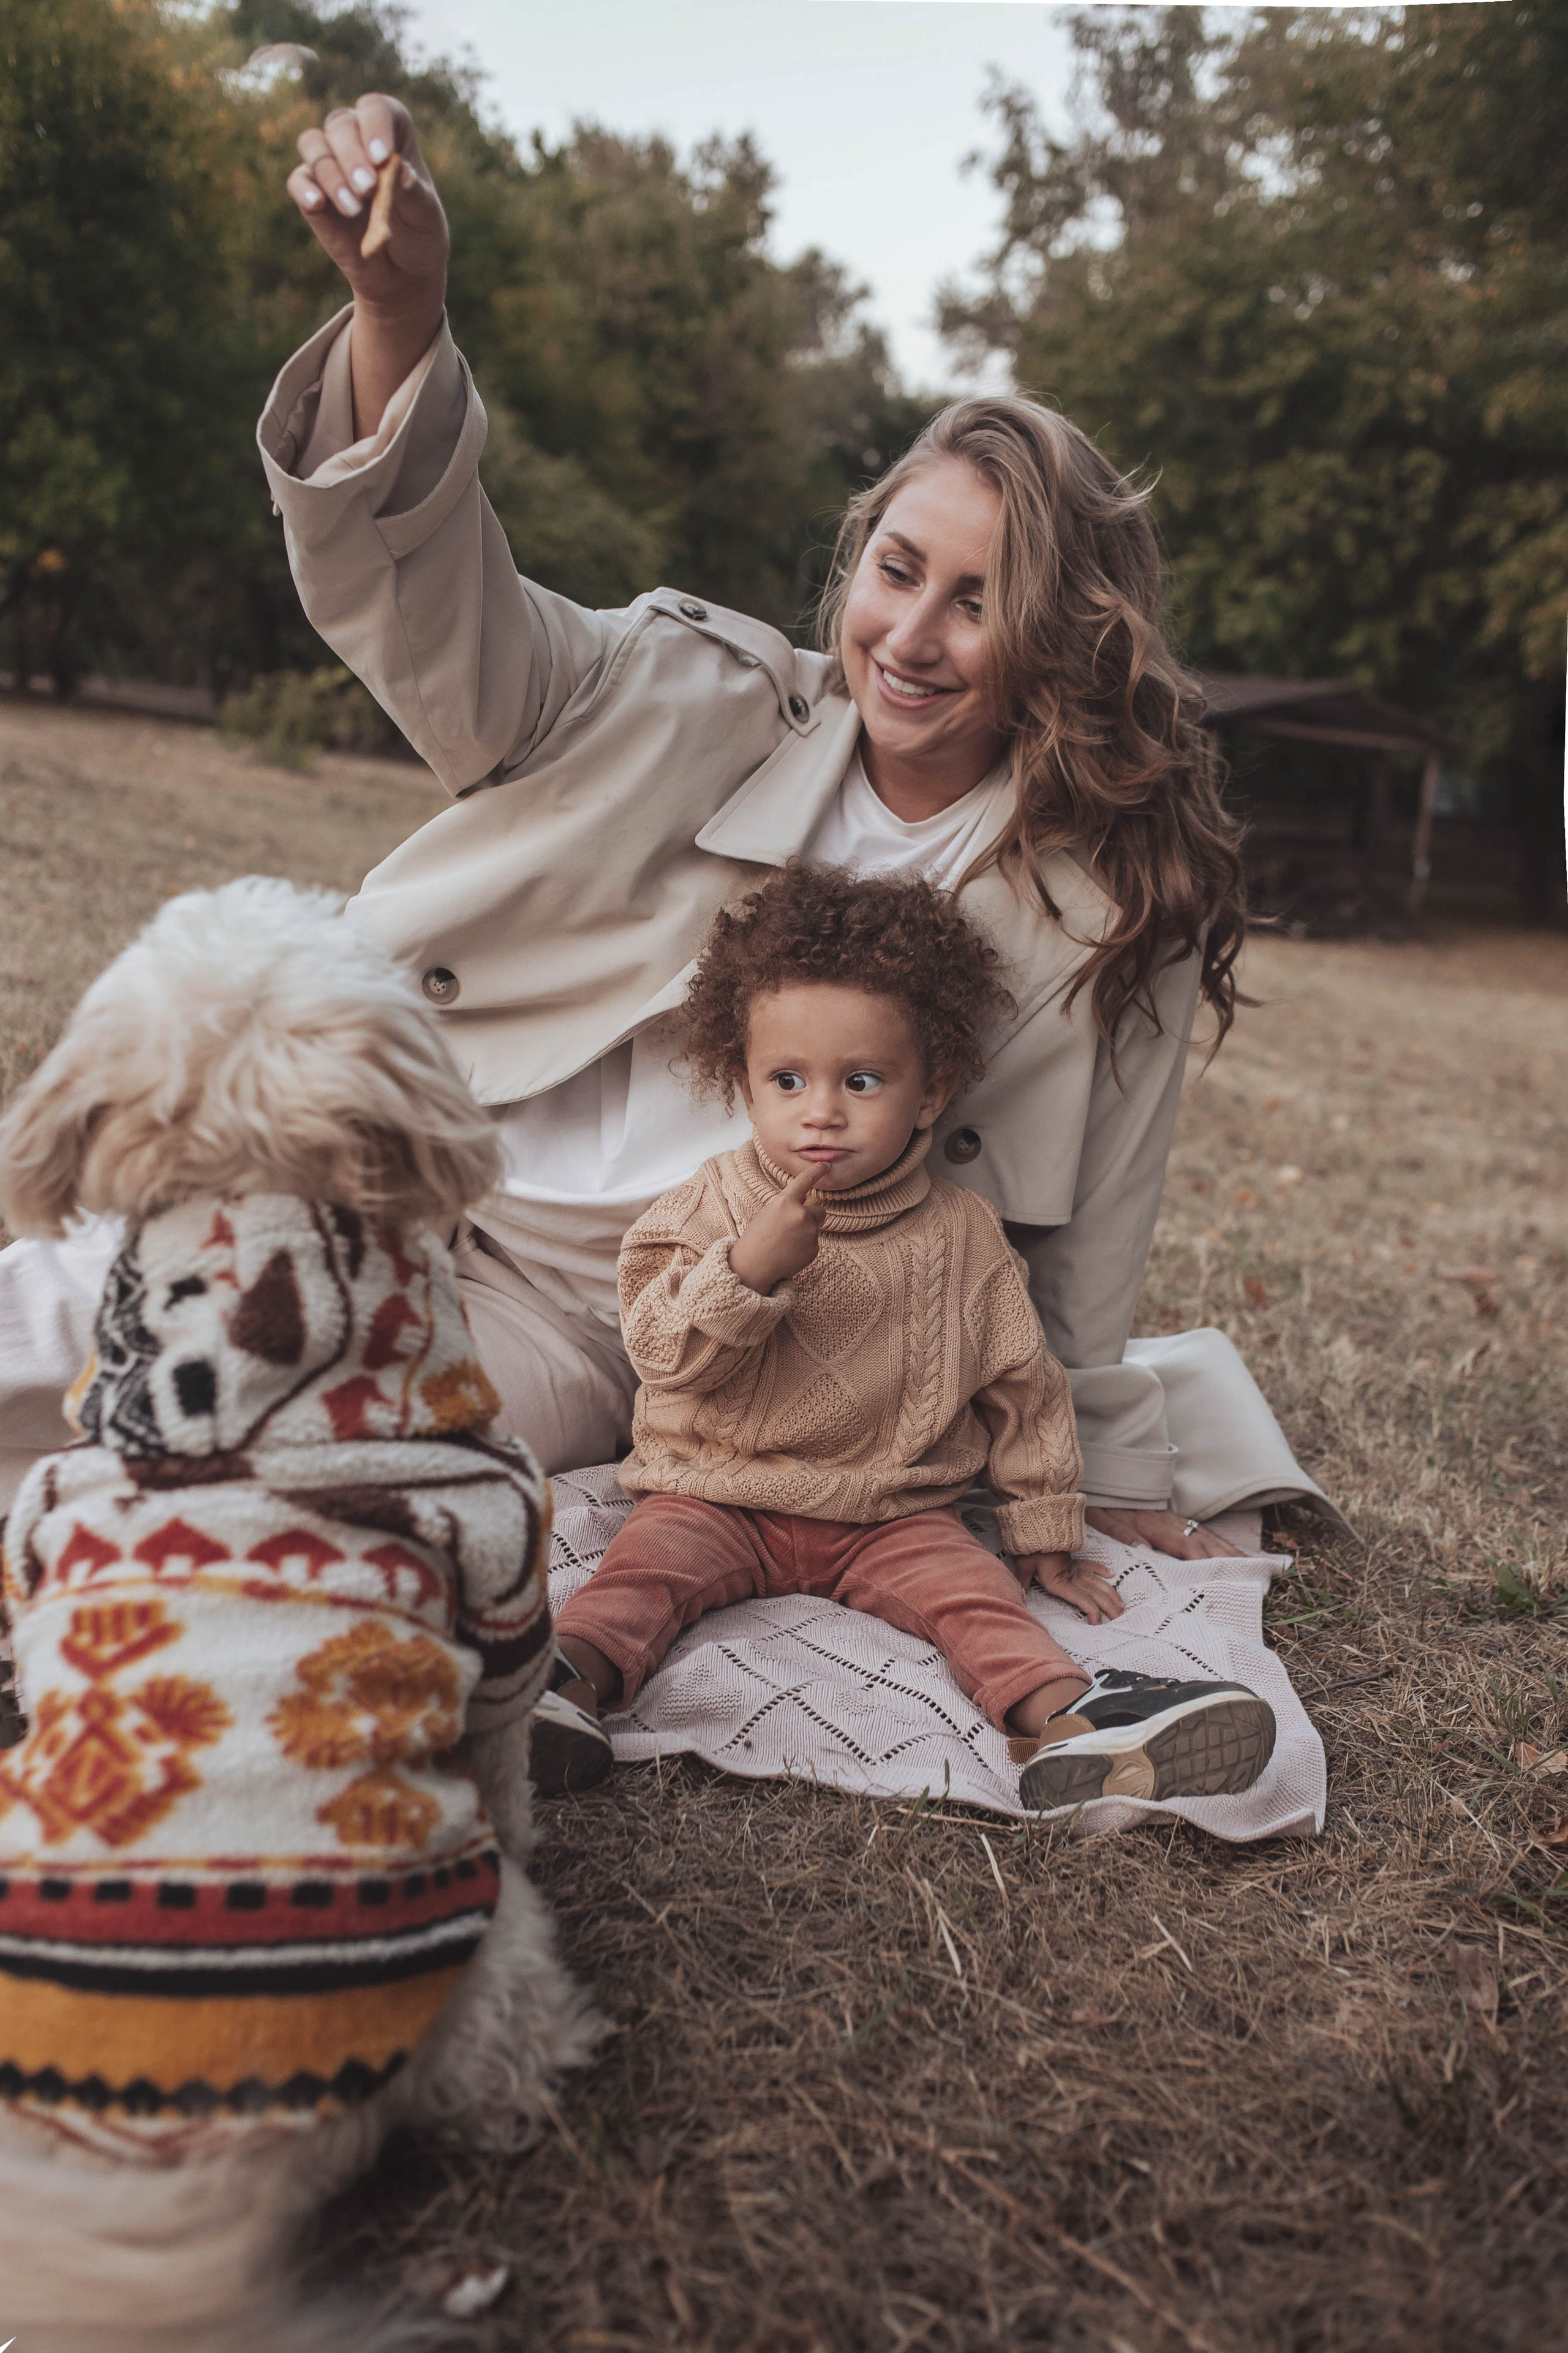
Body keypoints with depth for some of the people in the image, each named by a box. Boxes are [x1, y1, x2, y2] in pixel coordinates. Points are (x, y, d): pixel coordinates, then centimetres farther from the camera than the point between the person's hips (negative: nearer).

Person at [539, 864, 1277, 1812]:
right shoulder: (715, 1206, -3)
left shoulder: (960, 1234, 1)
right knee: (650, 1561, -26)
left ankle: (1067, 1713, -41)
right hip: (718, 1496, 0)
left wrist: (1045, 1534, 11)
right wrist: (749, 1266, -31)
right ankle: (570, 1678, -46)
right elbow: (666, 1353, -13)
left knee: (974, 1589, -23)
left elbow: (1022, 1387, 9)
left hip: (892, 1515, 1)